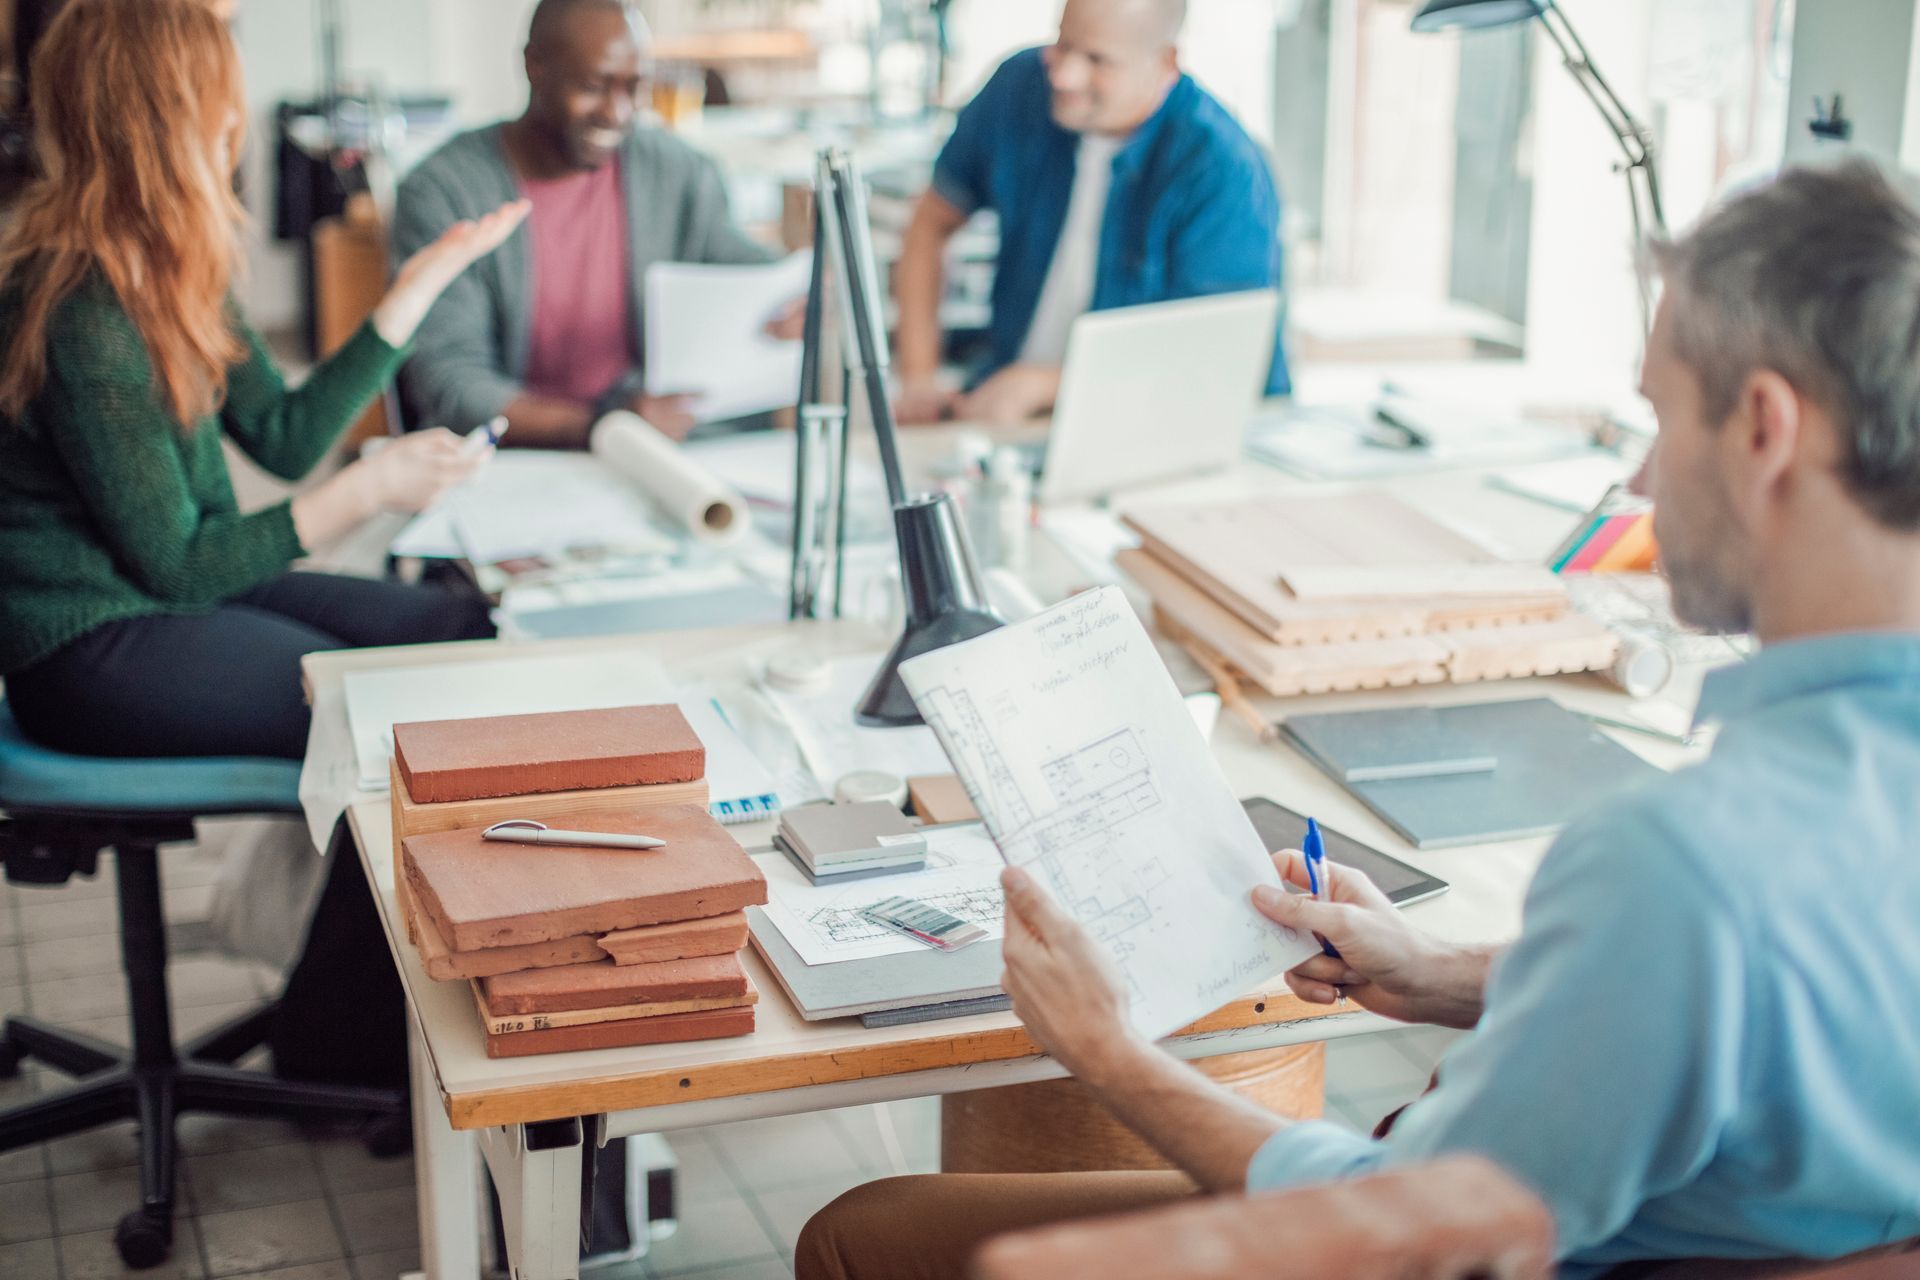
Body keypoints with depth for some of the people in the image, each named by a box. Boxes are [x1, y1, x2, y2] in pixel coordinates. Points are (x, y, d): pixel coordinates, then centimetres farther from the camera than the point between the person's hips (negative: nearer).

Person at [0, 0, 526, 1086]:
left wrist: (427, 279, 11)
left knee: (471, 639, -1)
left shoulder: (166, 271, 5)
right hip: (94, 651, -10)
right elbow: (175, 564, -20)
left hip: (183, 588, 10)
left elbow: (286, 435, 11)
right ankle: (338, 1046, 2)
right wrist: (369, 489, -19)